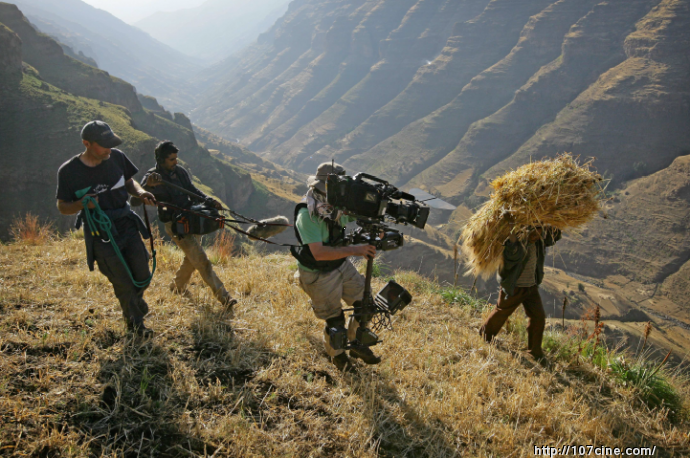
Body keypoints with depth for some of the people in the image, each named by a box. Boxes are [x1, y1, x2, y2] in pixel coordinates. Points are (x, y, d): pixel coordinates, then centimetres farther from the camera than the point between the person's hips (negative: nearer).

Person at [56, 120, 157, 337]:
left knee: (142, 275, 9)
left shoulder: (116, 157, -4)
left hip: (127, 226, 4)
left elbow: (129, 182, 12)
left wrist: (140, 193, -10)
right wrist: (82, 204, -26)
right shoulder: (69, 171, -13)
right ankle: (135, 323, 27)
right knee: (123, 283, 2)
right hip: (100, 236, -3)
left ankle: (136, 299, 45)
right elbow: (62, 207, -5)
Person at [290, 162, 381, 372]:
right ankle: (337, 355, 38)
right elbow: (318, 253, -38)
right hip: (319, 275, -6)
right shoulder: (307, 215, -30)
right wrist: (354, 250, -44)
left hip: (342, 265, 7)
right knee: (335, 321, 6)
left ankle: (357, 345, 36)